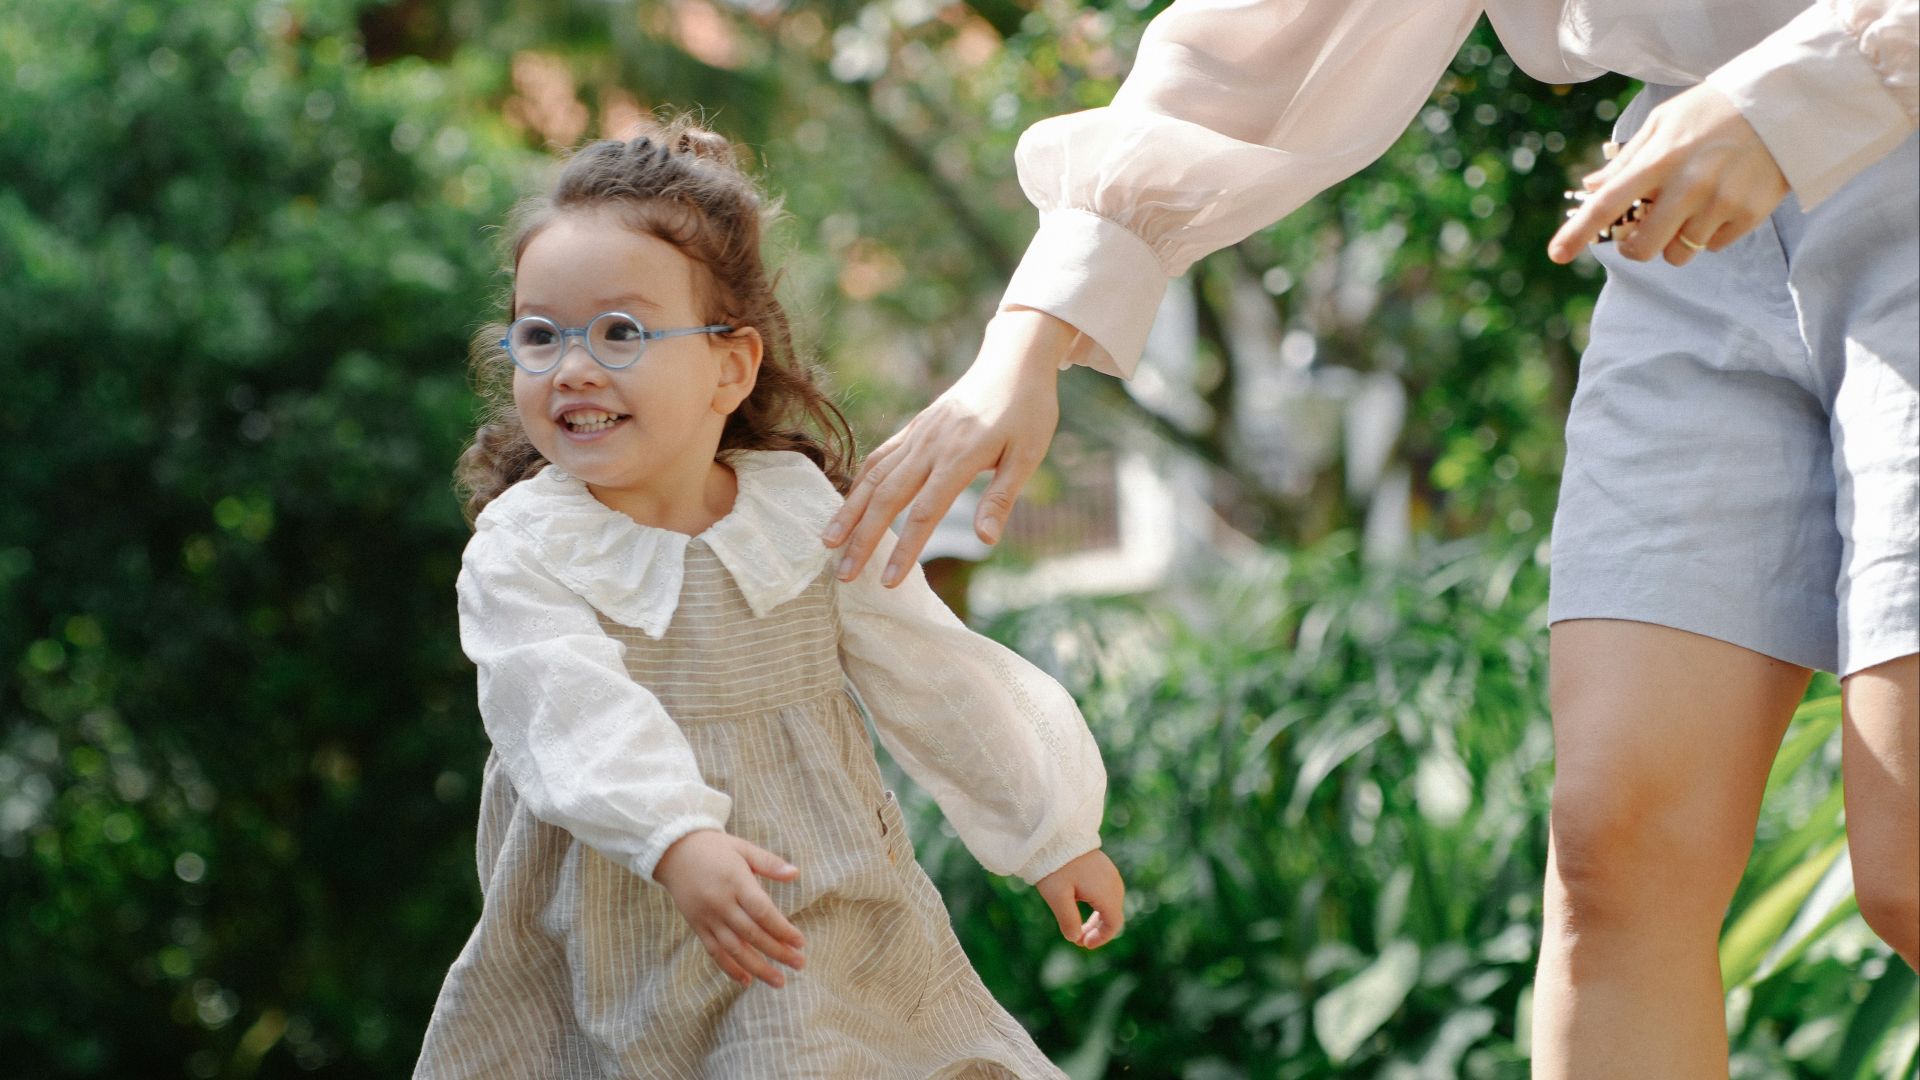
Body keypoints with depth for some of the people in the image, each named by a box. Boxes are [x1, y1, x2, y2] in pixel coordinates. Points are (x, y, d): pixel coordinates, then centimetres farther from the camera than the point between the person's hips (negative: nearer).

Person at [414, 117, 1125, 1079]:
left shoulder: (811, 522, -2)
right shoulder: (519, 553, -9)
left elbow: (937, 684, 6)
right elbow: (573, 710, -25)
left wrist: (1052, 838, 10)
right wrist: (677, 843, -41)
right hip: (605, 953, -1)